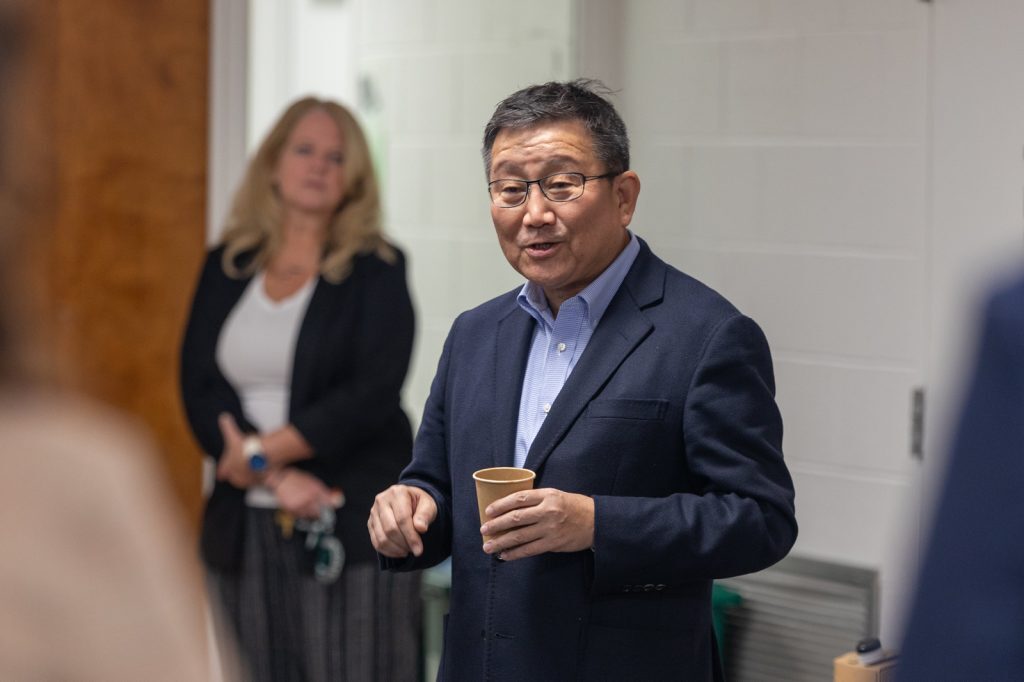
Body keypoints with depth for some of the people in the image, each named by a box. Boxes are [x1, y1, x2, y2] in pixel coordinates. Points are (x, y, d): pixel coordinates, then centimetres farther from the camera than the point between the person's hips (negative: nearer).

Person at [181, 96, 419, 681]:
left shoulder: (376, 270, 2)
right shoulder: (227, 268, 11)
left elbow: (373, 393, -9)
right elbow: (200, 387, 2)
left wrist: (260, 452, -10)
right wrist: (276, 477, -11)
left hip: (352, 524, -3)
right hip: (245, 527, 3)